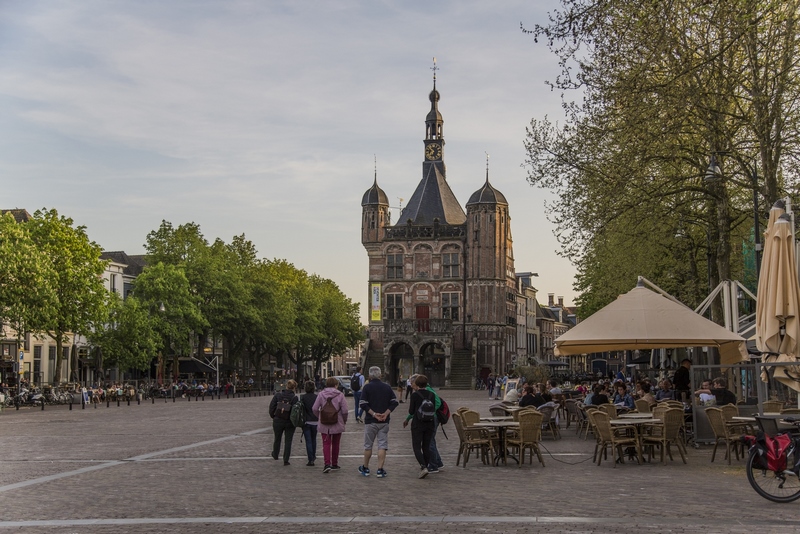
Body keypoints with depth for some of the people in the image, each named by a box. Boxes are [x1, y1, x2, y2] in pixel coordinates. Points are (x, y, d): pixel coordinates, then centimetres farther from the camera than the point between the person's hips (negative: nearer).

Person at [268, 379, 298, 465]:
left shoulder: (278, 395, -4)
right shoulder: (294, 397, -13)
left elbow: (271, 406, -2)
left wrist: (272, 416, 11)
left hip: (278, 421, 3)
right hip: (289, 422, -3)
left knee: (277, 439, 22)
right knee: (288, 441, 7)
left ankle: (275, 455, 42)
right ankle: (286, 460, 3)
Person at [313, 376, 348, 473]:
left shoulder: (321, 394, -3)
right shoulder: (340, 395, -7)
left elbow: (314, 409, -5)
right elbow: (344, 410, -11)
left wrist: (319, 417, 12)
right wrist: (344, 421, 7)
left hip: (324, 425, 0)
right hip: (337, 424, 0)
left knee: (326, 443, 2)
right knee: (335, 444, 15)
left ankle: (327, 464, -14)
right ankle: (334, 464, 24)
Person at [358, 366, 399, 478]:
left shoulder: (367, 387, -5)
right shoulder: (387, 387, 5)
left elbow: (363, 404, -13)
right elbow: (395, 402, -1)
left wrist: (373, 414, -12)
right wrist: (386, 413, -6)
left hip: (370, 421, -2)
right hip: (384, 422, 2)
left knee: (368, 445, 11)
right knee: (382, 445, 3)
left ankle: (365, 468, 21)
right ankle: (380, 470, -2)